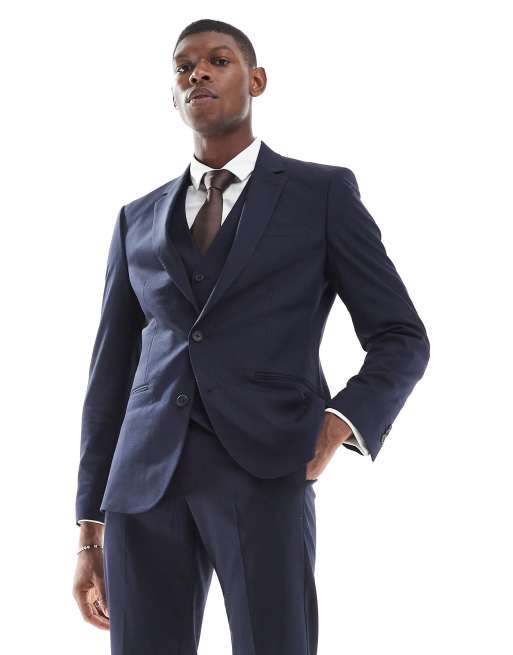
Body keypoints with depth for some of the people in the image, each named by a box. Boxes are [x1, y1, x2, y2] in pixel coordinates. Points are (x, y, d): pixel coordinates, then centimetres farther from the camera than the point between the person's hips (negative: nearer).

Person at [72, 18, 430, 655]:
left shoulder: (323, 193, 7)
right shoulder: (138, 219, 18)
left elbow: (400, 337, 6)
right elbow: (112, 371, 17)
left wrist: (340, 423, -14)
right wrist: (90, 533, 12)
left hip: (264, 471, -3)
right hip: (146, 477, 4)